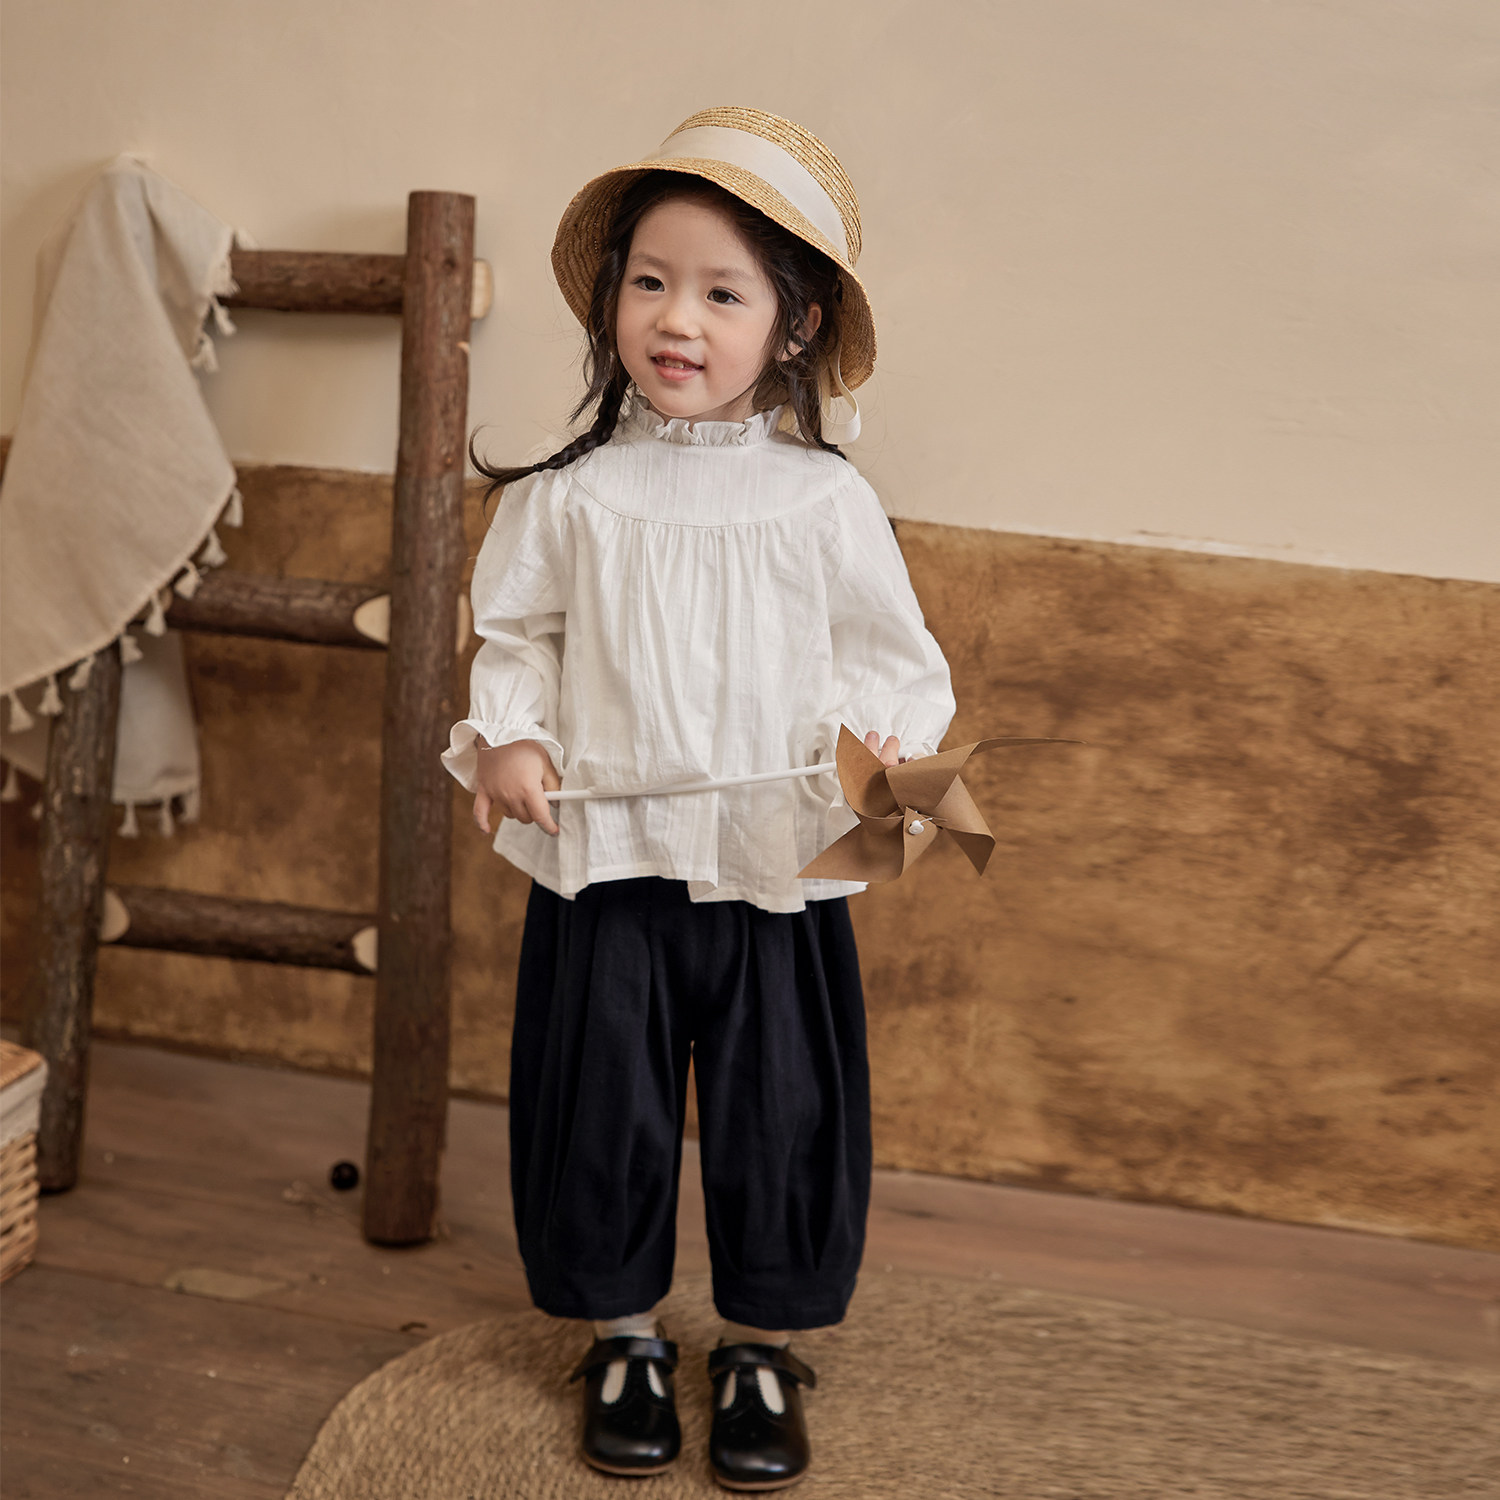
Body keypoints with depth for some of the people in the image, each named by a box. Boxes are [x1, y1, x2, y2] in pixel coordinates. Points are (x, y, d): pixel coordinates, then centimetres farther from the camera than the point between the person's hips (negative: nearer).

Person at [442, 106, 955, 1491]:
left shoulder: (823, 501, -3)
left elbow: (893, 652, 4)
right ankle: (627, 1338, 34)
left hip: (776, 862, 0)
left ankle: (764, 1349, 32)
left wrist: (891, 732, -16)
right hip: (606, 857, 1)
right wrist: (507, 738, -9)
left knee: (781, 1106, 9)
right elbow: (518, 636, 8)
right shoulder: (570, 495, -1)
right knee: (604, 1103, 11)